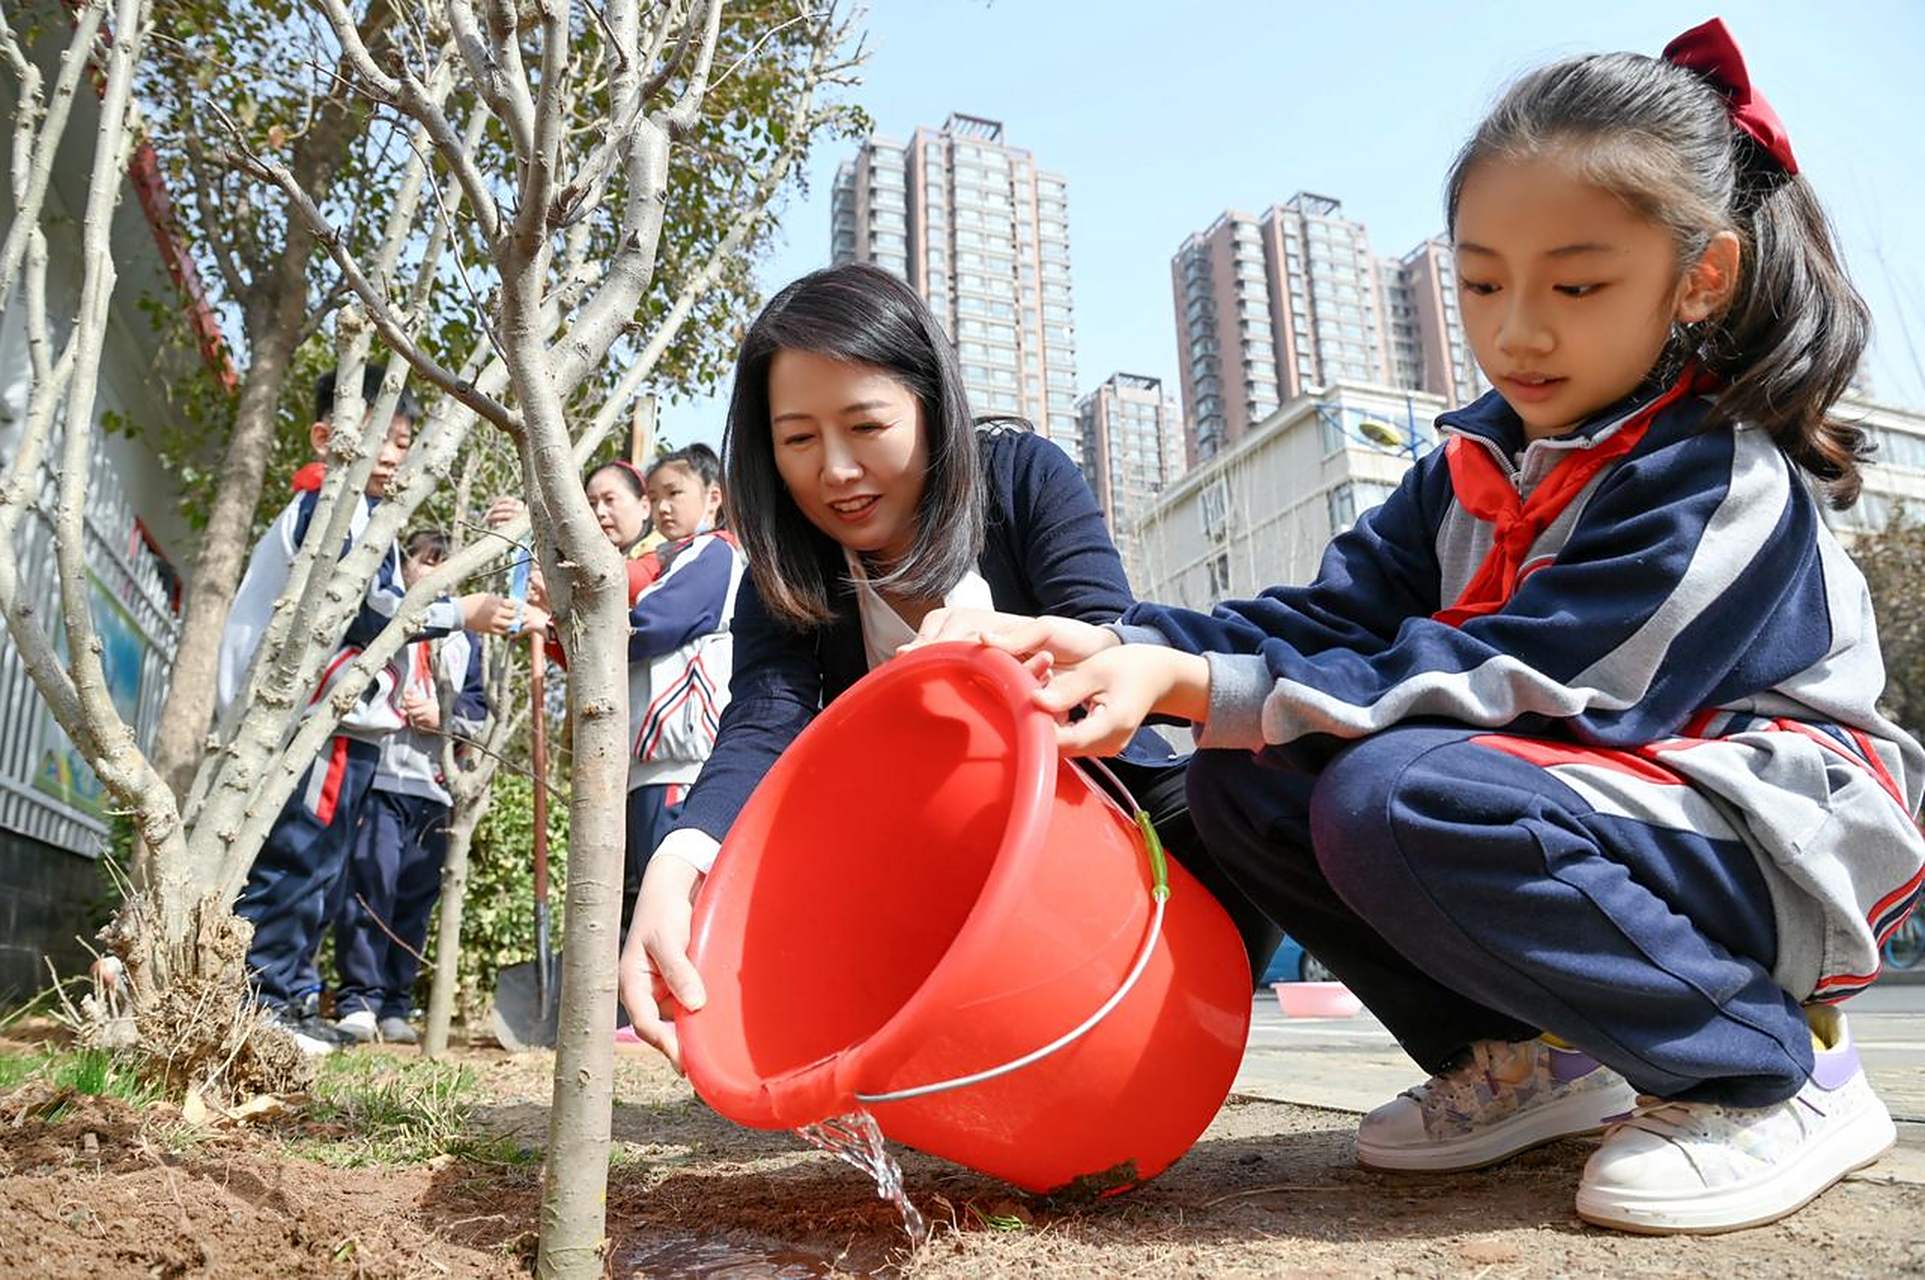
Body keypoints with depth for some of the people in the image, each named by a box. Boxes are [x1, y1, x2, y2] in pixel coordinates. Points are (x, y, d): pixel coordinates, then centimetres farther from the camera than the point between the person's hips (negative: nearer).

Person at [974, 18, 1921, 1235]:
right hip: (1574, 794, 7)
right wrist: (1133, 648, -23)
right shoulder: (1476, 469, 5)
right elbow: (1336, 608, -4)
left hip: (1772, 845, -7)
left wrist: (1197, 686, -35)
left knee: (1397, 799, -33)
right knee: (1244, 781, -9)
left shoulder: (1726, 481, -18)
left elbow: (1521, 686, -28)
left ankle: (1772, 1069, -11)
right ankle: (1522, 1057, 4)